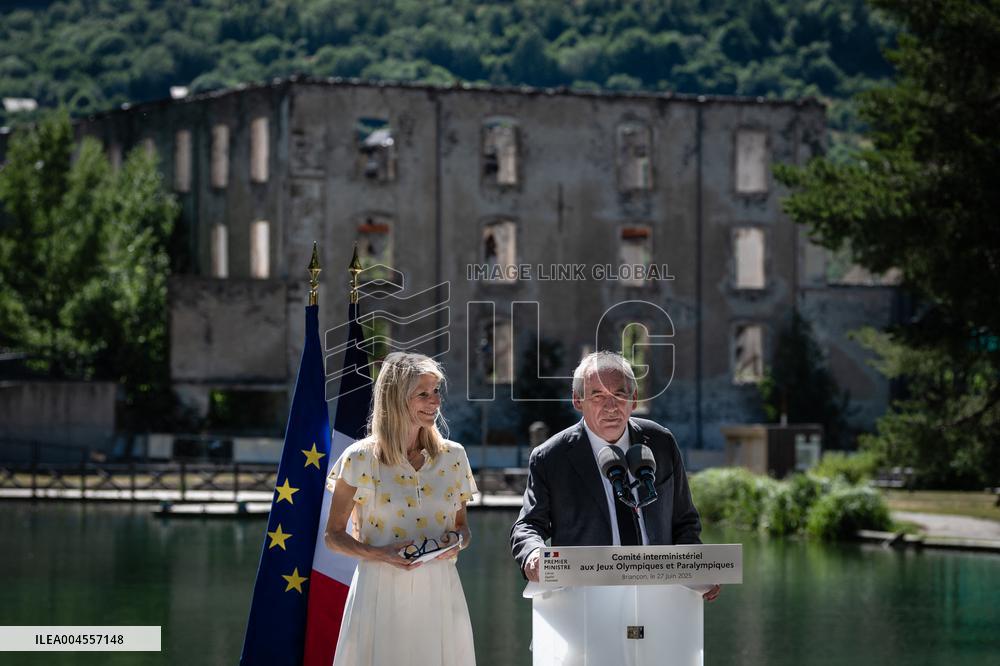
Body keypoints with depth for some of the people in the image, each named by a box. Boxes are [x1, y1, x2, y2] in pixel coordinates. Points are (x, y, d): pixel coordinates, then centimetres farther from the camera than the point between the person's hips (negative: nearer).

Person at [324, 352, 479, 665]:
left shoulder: (452, 457, 7)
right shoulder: (361, 458, -3)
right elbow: (334, 535, 3)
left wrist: (457, 541, -5)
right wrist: (377, 553, -15)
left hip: (439, 592, 3)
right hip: (381, 591, -3)